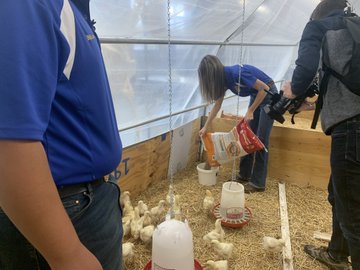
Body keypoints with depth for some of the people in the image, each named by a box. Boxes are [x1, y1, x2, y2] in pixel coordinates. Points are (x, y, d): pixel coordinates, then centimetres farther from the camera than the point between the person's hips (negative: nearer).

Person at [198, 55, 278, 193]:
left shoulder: (236, 73, -31)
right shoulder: (223, 79, -6)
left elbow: (264, 88, -25)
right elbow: (217, 105, 5)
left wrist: (250, 111, -21)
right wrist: (205, 127, 9)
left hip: (268, 96, -8)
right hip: (256, 96, 8)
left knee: (260, 140, -6)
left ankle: (258, 183, 2)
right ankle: (244, 175, 20)